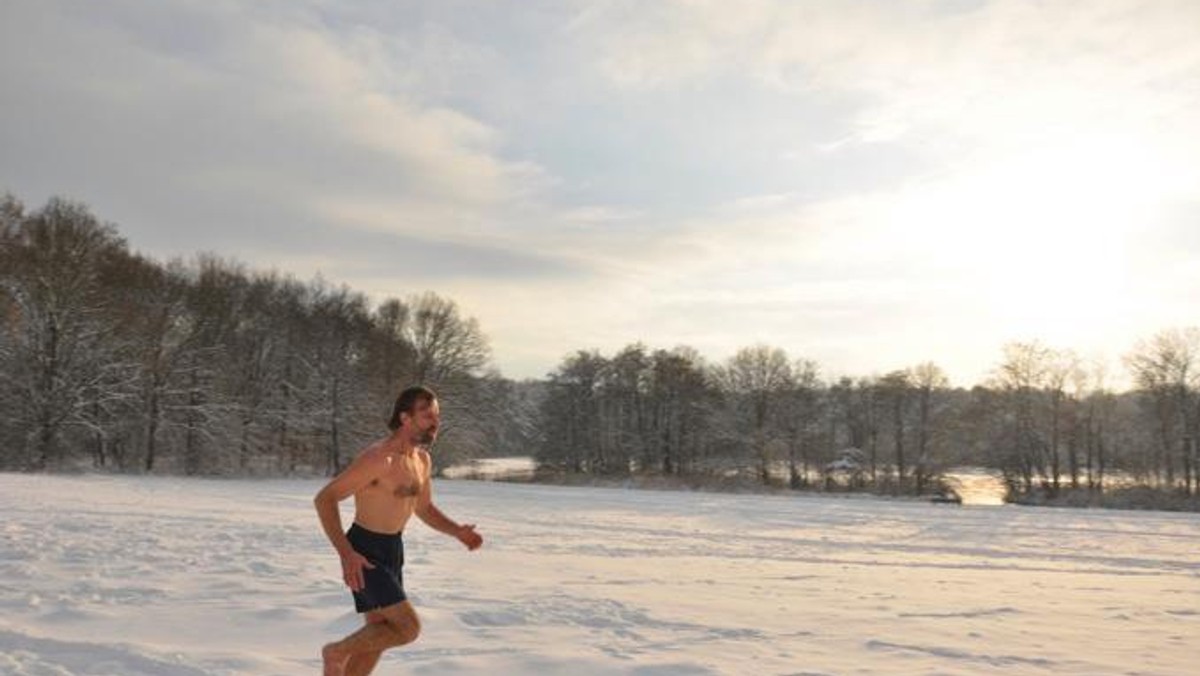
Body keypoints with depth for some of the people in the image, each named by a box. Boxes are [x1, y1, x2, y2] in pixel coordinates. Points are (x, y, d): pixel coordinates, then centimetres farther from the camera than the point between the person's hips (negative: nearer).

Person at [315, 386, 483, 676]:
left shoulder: (422, 459, 6)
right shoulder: (378, 457, -22)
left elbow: (424, 508, 20)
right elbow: (324, 499, -23)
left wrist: (457, 531, 4)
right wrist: (346, 553, -31)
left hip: (392, 550, 9)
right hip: (364, 553, -9)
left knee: (378, 636, 15)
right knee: (408, 627, -12)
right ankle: (337, 652, 7)